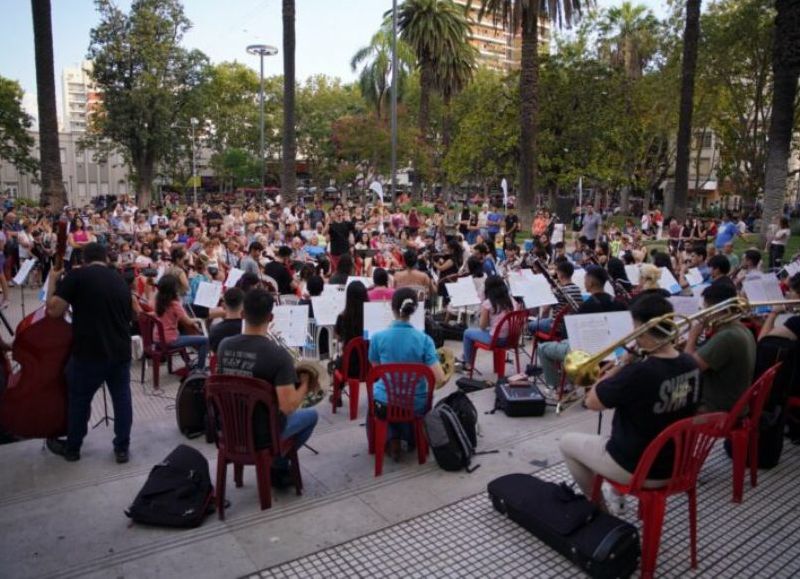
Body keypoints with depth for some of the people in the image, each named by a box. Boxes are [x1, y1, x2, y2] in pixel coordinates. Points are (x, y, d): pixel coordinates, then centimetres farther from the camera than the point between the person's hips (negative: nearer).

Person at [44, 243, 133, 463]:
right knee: (122, 398, 14)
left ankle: (72, 447, 31)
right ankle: (122, 448, 20)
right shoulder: (121, 280, 11)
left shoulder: (77, 275, -7)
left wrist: (52, 281, 4)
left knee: (79, 399, 15)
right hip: (121, 352, 4)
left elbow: (53, 310, -10)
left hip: (88, 353, -4)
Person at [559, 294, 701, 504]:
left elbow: (592, 402, -18)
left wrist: (621, 365, -11)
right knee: (607, 437, 33)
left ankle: (598, 508, 30)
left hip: (637, 470, -7)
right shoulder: (691, 365, -8)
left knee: (567, 442, 17)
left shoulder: (638, 372, -31)